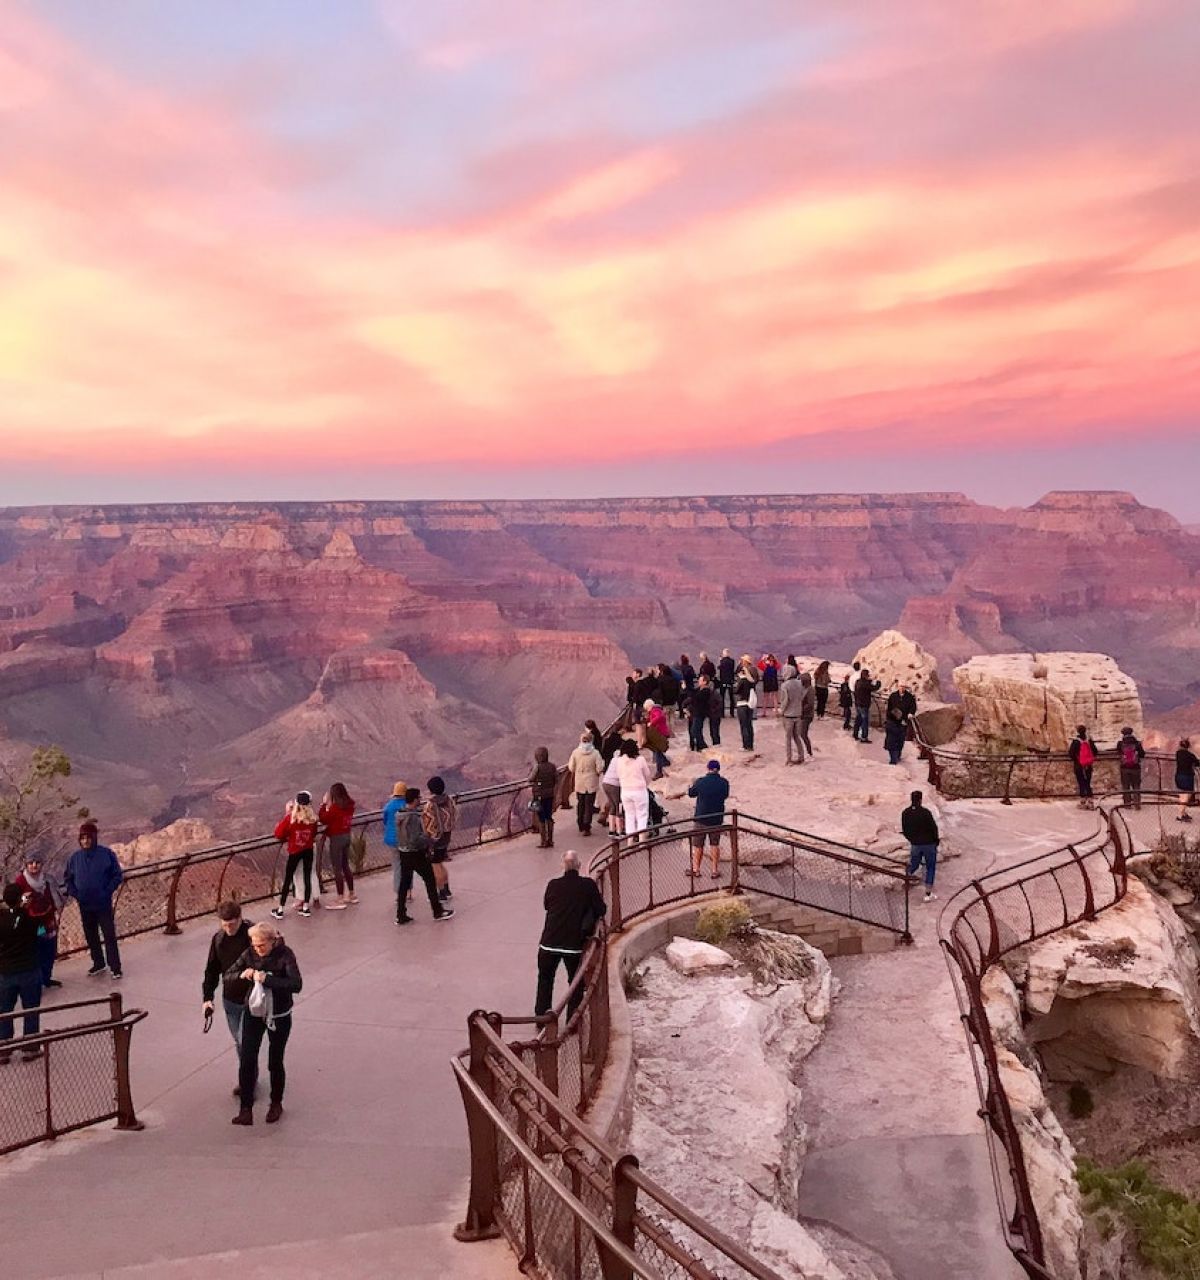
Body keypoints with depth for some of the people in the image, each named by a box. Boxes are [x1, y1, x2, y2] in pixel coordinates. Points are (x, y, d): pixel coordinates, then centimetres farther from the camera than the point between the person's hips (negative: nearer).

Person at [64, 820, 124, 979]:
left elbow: (118, 875, -6)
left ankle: (115, 967, 5)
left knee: (109, 935, -2)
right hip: (84, 906, 4)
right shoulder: (75, 857, 0)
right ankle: (98, 964, 30)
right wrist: (74, 894, -1)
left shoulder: (106, 853, -10)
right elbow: (68, 878, 12)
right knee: (91, 936, 14)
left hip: (103, 904, -4)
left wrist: (107, 892, -13)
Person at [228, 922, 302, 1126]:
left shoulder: (285, 955, -20)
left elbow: (296, 984, -31)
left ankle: (276, 1104, 30)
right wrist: (242, 975, -23)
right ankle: (246, 1109, 7)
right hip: (253, 1013, 3)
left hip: (279, 1017, -3)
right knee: (246, 1061, -3)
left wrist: (267, 979, -37)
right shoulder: (249, 954, -8)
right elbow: (227, 975, -1)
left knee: (275, 1063, 9)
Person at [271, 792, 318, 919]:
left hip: (295, 851, -2)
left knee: (288, 879, 6)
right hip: (309, 850, 2)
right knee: (307, 877, 11)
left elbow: (279, 834, -12)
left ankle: (280, 910, 11)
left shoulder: (290, 818, -18)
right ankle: (306, 907, 16)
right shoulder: (312, 818, -10)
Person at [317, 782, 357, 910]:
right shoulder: (349, 805, 3)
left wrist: (324, 804, -7)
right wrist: (329, 805, 5)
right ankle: (352, 895, 27)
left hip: (336, 838, -8)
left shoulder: (335, 807, -20)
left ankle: (340, 900, 2)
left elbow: (323, 819, -13)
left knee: (337, 869, -1)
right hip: (347, 836, 8)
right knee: (346, 866, 19)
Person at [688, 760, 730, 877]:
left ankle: (696, 869, 20)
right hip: (717, 818, 2)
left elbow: (691, 793, 2)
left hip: (701, 817, -2)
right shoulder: (724, 782, -8)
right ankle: (715, 871, 17)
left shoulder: (700, 782, -14)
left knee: (698, 845, 12)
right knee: (715, 844, 14)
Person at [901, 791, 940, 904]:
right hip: (929, 844, -4)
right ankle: (928, 894, 11)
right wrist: (936, 840, 3)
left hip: (915, 845, 4)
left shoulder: (905, 813, -5)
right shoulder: (925, 813, -20)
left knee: (913, 865, 25)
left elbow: (904, 830, 3)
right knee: (930, 869, 9)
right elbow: (933, 828, -15)